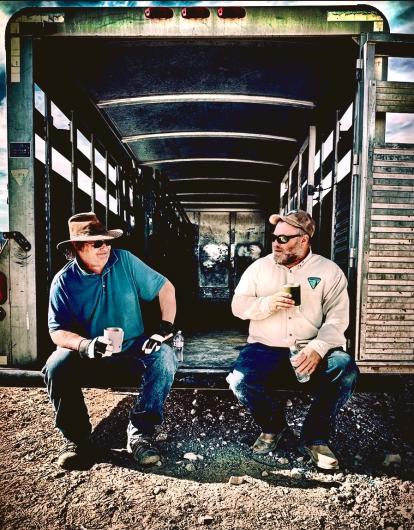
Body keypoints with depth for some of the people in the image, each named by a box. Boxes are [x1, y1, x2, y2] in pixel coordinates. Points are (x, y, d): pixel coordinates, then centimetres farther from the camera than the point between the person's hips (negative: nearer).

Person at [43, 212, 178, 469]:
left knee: (164, 356, -28)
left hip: (133, 354, 1)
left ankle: (140, 433, -12)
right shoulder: (64, 281, -6)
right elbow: (58, 332, -10)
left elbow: (165, 288, 0)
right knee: (56, 367, -29)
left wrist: (165, 327, -13)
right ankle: (77, 438, -5)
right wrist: (85, 345, -32)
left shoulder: (124, 261, -4)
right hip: (89, 360, 0)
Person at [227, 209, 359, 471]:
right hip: (265, 348, 1)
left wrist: (317, 349, -24)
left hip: (312, 350, 0)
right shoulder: (260, 267, 8)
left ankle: (316, 436, 0)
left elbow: (337, 318, -6)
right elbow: (238, 305, 4)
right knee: (240, 380, -26)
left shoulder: (329, 270, 3)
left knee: (346, 371, -29)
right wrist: (268, 303, -16)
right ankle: (273, 425, 10)